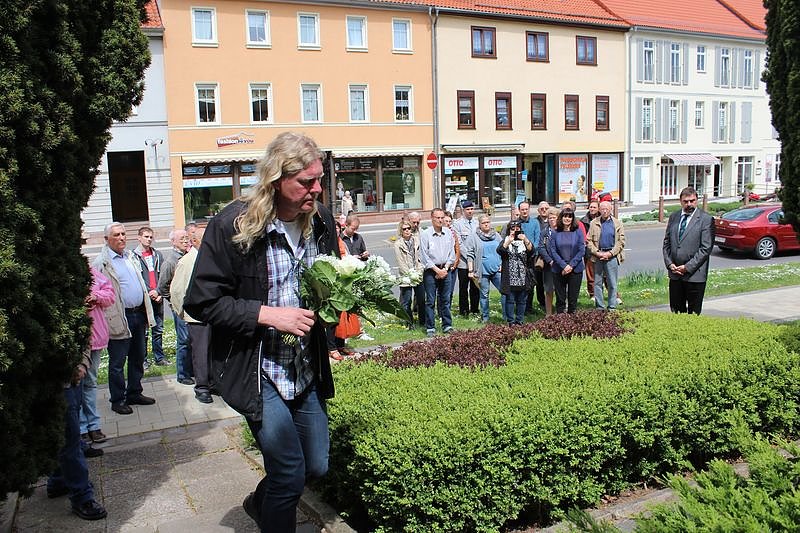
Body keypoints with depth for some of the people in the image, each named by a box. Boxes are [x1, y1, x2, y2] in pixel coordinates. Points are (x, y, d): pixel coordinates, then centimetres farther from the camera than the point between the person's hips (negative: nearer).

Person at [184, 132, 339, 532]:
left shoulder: (321, 220, 0)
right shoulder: (233, 224, -17)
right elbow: (201, 301, -15)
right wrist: (268, 314, -23)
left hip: (308, 369, 6)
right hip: (258, 371, -6)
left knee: (316, 466, 17)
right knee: (290, 474, -5)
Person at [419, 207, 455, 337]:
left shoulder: (449, 233, 6)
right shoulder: (425, 234, -6)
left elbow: (452, 253, 9)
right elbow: (424, 256, -8)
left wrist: (445, 269, -3)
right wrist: (437, 270, -10)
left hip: (445, 270, 3)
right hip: (431, 271, -3)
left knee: (445, 299, 9)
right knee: (430, 300, -1)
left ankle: (447, 326, 17)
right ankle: (430, 328, 6)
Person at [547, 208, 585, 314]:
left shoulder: (577, 233, 3)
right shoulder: (555, 234, 2)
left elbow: (582, 250, -2)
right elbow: (552, 251, -3)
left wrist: (571, 265, -12)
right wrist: (563, 265, -13)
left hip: (575, 269, 0)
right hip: (559, 270, 0)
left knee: (573, 298, 5)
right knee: (560, 298, 5)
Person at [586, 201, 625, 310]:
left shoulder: (617, 223, 6)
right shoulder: (594, 223, 7)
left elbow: (621, 241, 2)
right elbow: (588, 240, 4)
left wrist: (610, 253, -9)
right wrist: (597, 252, -8)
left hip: (612, 256, -1)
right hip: (598, 256, 1)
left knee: (612, 284, 2)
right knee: (597, 283, 5)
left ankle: (612, 307, 10)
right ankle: (599, 307, 14)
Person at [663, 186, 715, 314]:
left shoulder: (706, 219, -6)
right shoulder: (673, 217, 10)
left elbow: (706, 248, -11)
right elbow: (666, 243, 11)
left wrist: (688, 267, -14)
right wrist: (669, 264, -3)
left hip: (695, 274, -4)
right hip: (675, 274, 4)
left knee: (694, 313, 5)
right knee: (676, 311, 10)